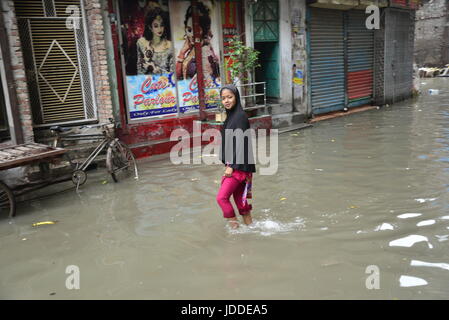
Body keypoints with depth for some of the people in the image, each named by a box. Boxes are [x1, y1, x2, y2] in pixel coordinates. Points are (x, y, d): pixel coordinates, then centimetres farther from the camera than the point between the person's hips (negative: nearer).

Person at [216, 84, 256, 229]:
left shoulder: (240, 116, -14)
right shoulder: (230, 116, 13)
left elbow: (241, 143, -19)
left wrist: (232, 166, -19)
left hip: (239, 165, -9)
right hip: (233, 165, 9)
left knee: (222, 197, -9)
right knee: (238, 198, 14)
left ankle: (234, 225, 4)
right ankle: (249, 225, 25)